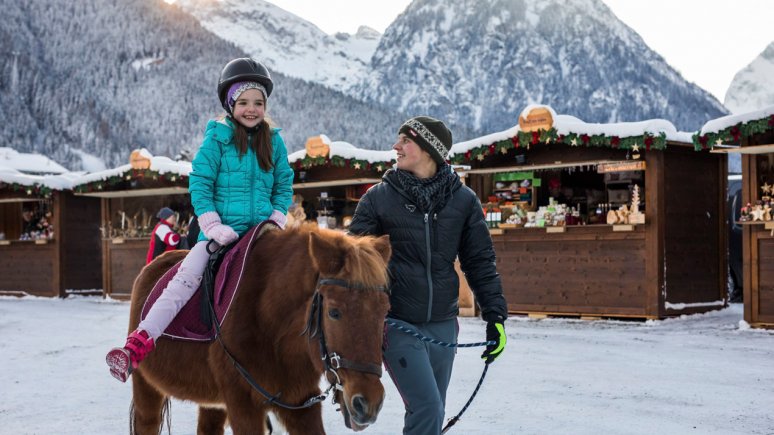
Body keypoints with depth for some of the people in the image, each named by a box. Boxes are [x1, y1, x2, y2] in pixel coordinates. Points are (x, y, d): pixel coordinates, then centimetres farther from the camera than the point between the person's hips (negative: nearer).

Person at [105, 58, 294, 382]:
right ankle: (137, 345, -24)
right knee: (185, 279, -19)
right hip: (222, 231, -3)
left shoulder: (274, 142, 9)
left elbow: (284, 186, 15)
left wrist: (277, 219, -1)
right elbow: (199, 184, -3)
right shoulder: (217, 138, 0)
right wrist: (214, 226, -13)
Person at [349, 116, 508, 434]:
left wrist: (495, 316, 2)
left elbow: (480, 261, 7)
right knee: (427, 409, -13)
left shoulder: (463, 200, 2)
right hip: (396, 323, -3)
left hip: (442, 323, 3)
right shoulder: (377, 199, -4)